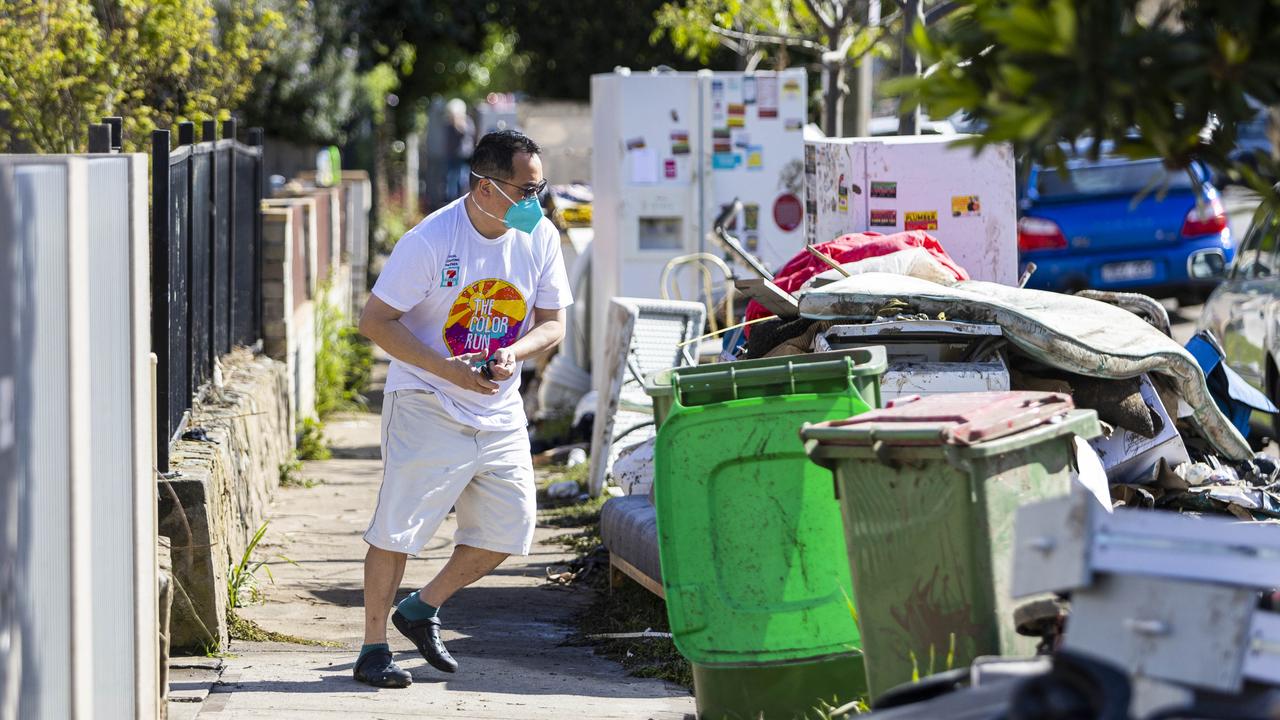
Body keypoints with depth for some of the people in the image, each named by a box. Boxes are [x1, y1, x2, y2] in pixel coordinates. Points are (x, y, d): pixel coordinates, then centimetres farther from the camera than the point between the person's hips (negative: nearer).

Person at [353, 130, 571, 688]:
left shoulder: (540, 237, -2)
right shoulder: (429, 241, -18)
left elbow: (552, 323, 6)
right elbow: (375, 320, -14)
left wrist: (514, 353, -17)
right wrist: (447, 369, -23)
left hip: (500, 412, 6)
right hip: (427, 408, -5)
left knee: (507, 530, 4)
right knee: (399, 526, -5)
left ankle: (421, 609, 25)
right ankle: (373, 648, 8)